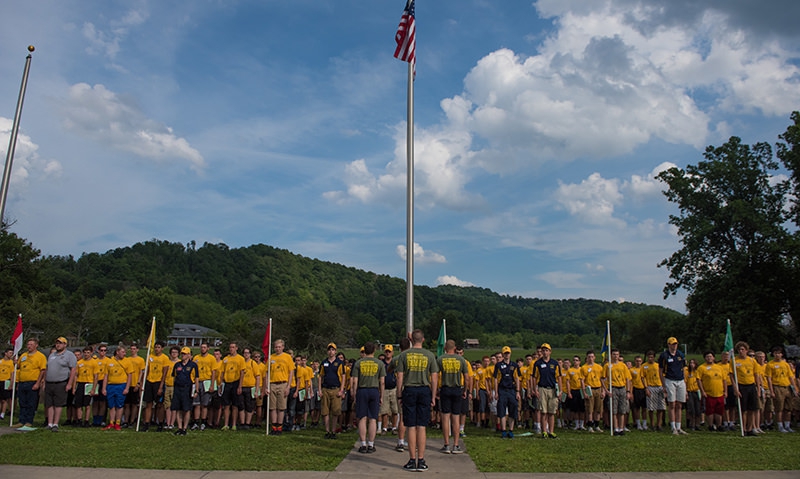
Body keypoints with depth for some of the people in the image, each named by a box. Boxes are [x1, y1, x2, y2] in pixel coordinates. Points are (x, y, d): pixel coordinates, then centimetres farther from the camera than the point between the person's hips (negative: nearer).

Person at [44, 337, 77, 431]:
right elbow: (47, 369, 23)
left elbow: (73, 370, -9)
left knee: (58, 405, -5)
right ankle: (50, 424, 11)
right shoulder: (52, 355, 18)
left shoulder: (69, 355, -3)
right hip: (49, 384, 6)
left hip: (61, 384, -6)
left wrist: (69, 384, -15)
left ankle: (55, 424, -2)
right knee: (49, 405, 6)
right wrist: (44, 382, 15)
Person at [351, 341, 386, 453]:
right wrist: (381, 396, 9)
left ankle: (363, 445, 4)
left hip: (361, 391, 0)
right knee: (372, 419, 4)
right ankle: (371, 445, 8)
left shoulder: (358, 363, 3)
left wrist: (355, 395, 7)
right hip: (374, 391, 0)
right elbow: (382, 382, 2)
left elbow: (355, 381, 1)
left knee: (362, 419, 4)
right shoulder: (380, 363, 3)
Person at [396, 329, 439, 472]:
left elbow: (399, 377, 0)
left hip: (409, 391, -1)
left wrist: (399, 396, 6)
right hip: (424, 391, 1)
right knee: (422, 427, 4)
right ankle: (421, 461, 7)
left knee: (411, 427, 4)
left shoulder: (404, 355, 0)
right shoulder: (429, 355, 2)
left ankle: (412, 460, 8)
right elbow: (434, 378, 1)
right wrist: (433, 397, 8)